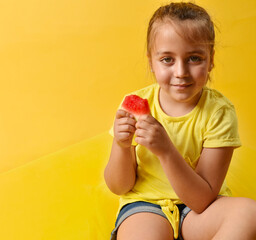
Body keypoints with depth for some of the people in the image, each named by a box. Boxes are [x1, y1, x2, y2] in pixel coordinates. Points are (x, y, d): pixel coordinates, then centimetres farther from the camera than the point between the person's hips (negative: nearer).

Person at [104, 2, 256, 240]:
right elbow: (119, 187, -2)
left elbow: (202, 200, -17)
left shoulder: (219, 111, -14)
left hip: (198, 207, 3)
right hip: (144, 203, -2)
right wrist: (121, 146, -23)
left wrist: (166, 150, -31)